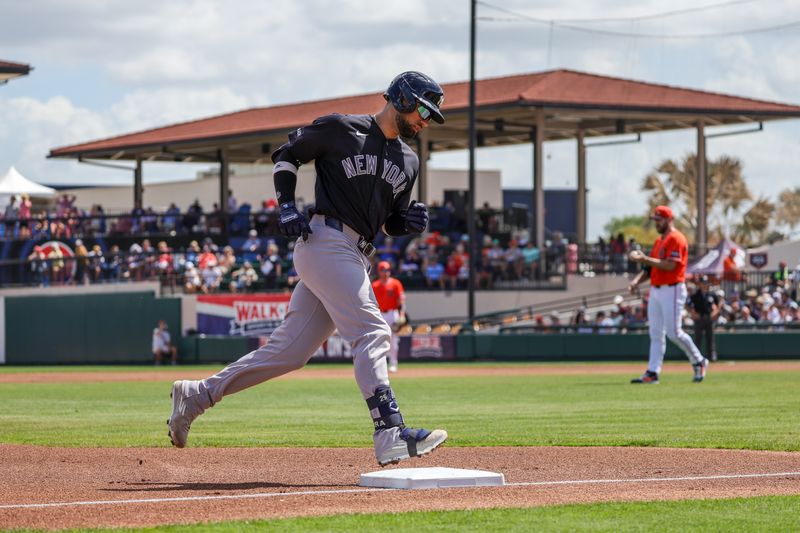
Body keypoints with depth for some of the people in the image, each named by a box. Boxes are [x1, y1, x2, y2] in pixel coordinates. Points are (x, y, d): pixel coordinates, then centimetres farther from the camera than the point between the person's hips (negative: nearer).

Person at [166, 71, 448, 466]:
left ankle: (196, 395, 15)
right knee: (371, 333, -20)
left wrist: (411, 222, 0)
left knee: (289, 351, 6)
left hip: (356, 256, 8)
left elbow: (391, 224, 23)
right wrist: (286, 205, -6)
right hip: (326, 241, -8)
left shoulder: (408, 162, 18)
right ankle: (391, 435, -28)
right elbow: (286, 155, 6)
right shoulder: (341, 129, -3)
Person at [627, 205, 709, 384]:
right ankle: (652, 372, 1)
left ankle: (699, 362, 9)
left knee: (674, 332, -8)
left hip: (672, 290, -9)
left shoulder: (676, 239, -10)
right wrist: (637, 280, 3)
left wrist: (644, 259, -21)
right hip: (655, 290, 9)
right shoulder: (659, 241, 18)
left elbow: (670, 265, -21)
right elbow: (650, 267, 20)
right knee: (655, 334, 4)